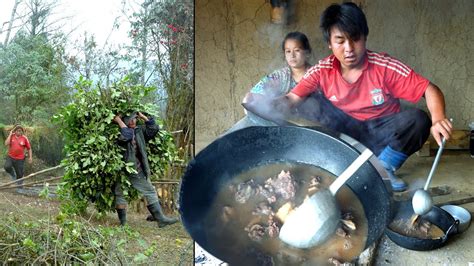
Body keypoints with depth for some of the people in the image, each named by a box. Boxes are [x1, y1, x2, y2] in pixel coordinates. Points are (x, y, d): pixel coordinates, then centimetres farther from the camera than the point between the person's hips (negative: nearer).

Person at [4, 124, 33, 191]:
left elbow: (29, 148, 4)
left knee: (19, 174, 3)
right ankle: (13, 175, 8)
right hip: (10, 157, 1)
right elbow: (6, 143, -16)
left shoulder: (24, 138, -3)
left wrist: (30, 157, -5)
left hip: (20, 159, -1)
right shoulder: (11, 136, 0)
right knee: (7, 167, -26)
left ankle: (19, 188, 20)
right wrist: (10, 134, -13)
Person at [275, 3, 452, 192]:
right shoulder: (322, 71, -10)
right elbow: (291, 99, -12)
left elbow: (430, 90, -17)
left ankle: (383, 167, -8)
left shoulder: (386, 67, -17)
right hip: (345, 134, 2)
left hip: (381, 134, -1)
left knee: (418, 119, -28)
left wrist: (438, 120, -37)